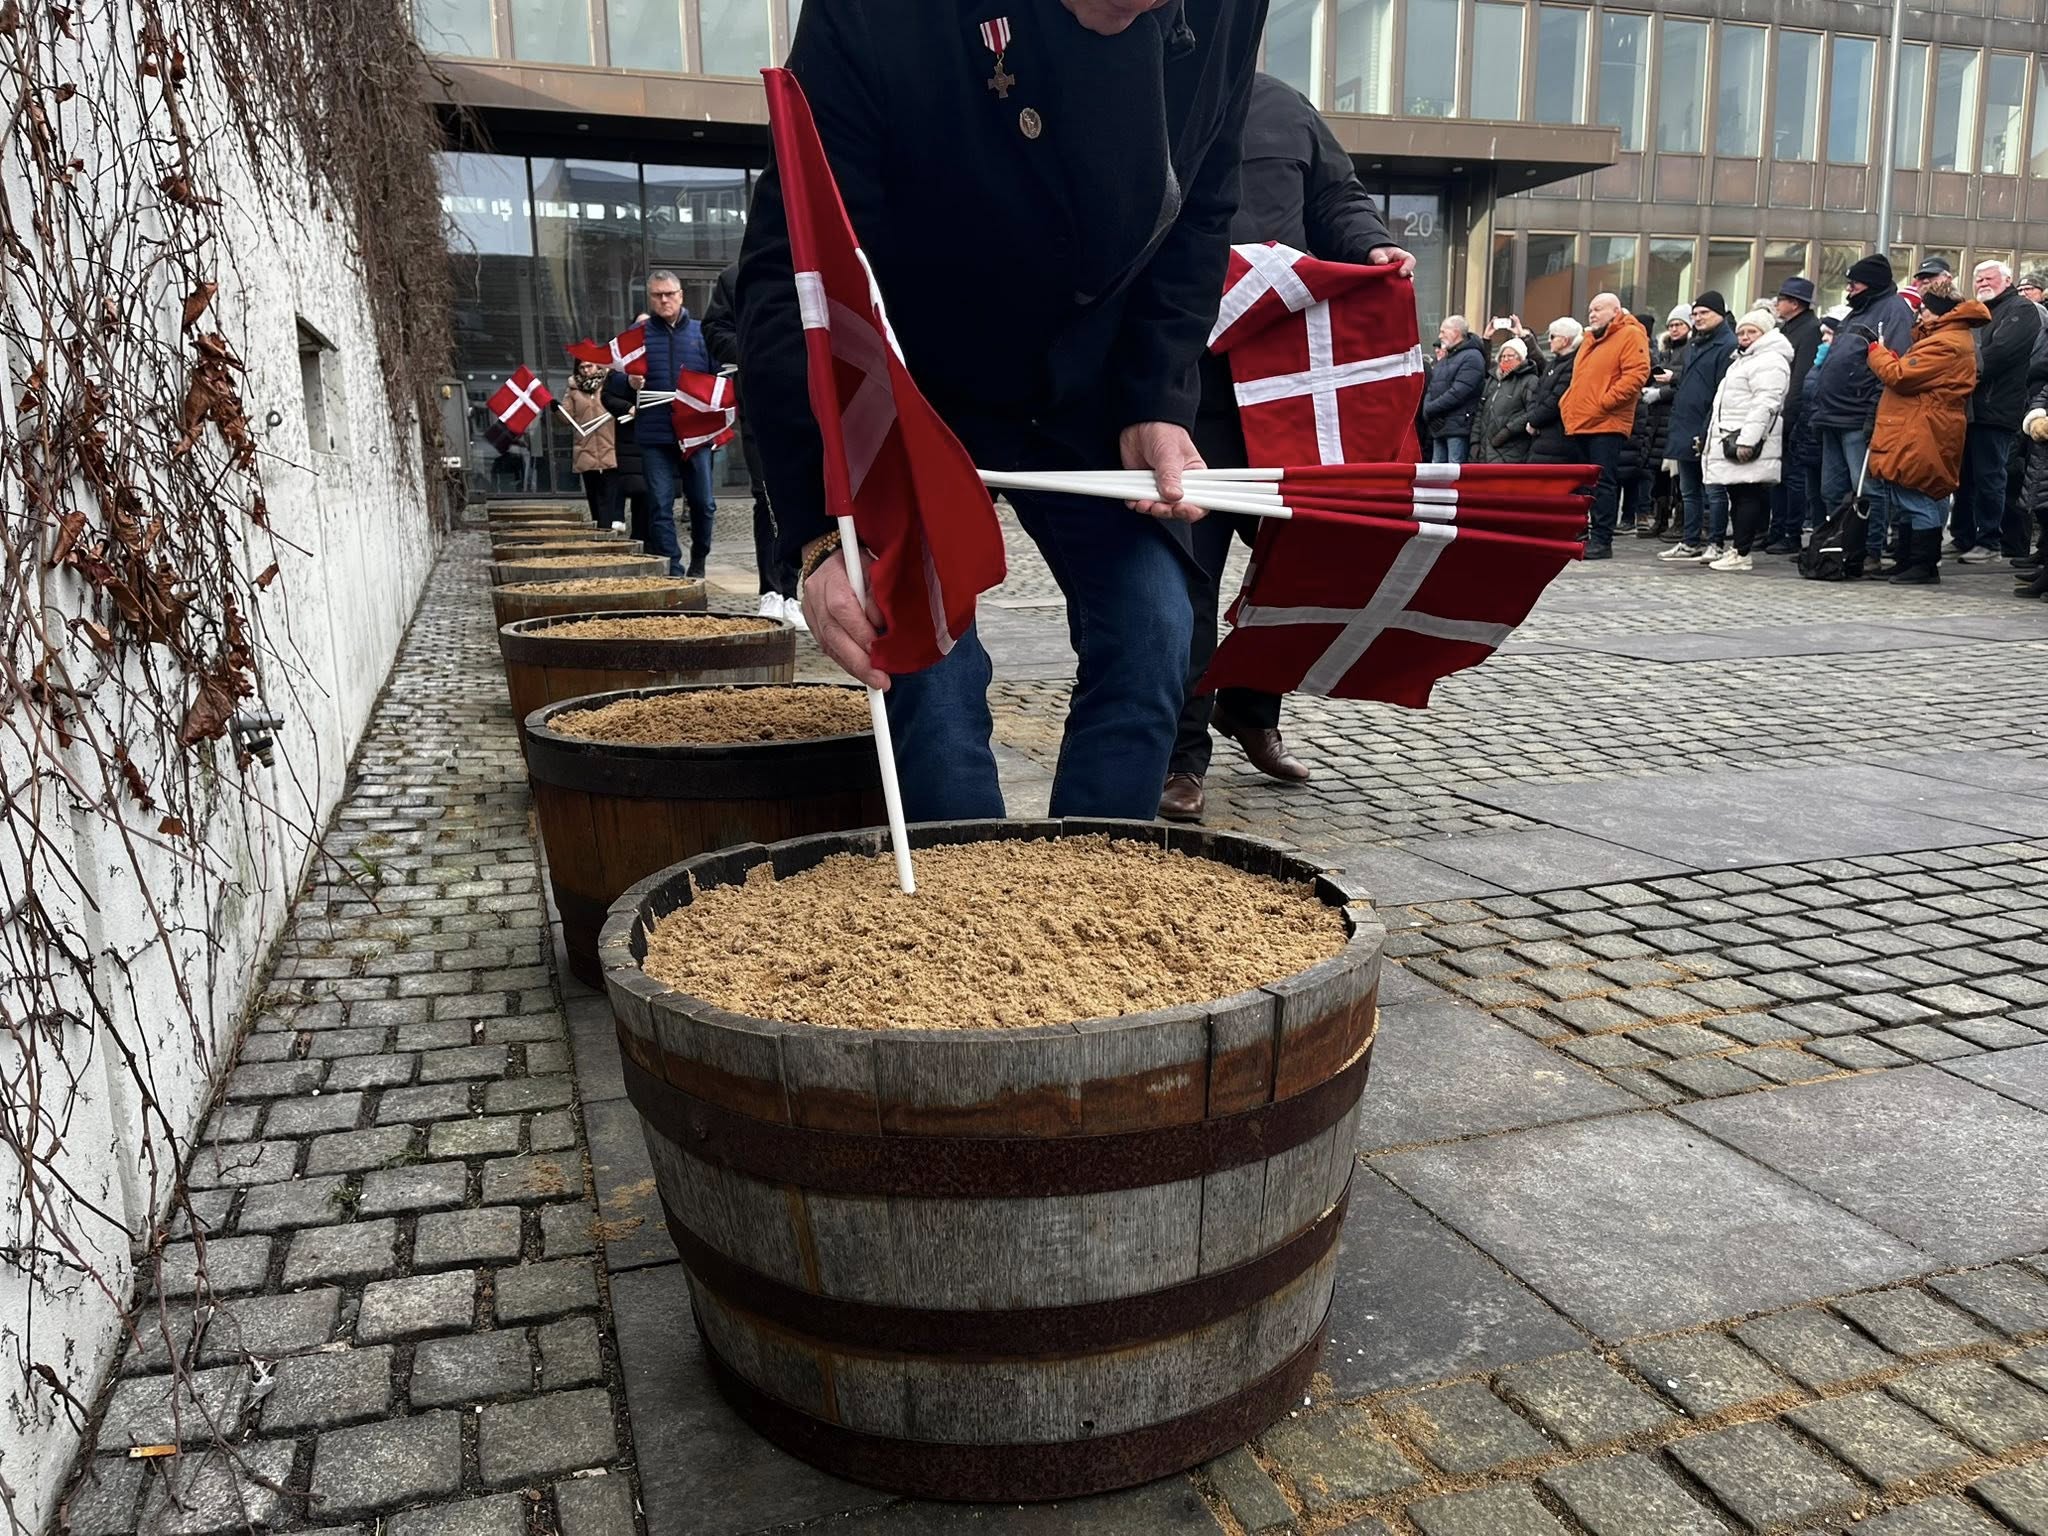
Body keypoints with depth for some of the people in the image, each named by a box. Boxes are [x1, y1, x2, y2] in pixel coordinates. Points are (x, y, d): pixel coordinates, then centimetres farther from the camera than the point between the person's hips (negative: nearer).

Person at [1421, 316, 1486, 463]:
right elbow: (1431, 387, 17)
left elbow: (1458, 393, -19)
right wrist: (1427, 408, -3)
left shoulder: (1472, 357, -8)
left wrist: (1431, 408, -14)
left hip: (1457, 425, -9)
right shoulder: (1444, 358, 20)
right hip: (1438, 424, 9)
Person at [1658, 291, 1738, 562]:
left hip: (1708, 432, -9)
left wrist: (1707, 432, -20)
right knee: (1689, 491, 13)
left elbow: (1723, 393, -17)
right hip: (1685, 430, 9)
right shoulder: (1693, 344, 18)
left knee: (1714, 491, -3)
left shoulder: (1727, 345, -10)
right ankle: (1690, 541, 20)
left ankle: (1714, 543, 1)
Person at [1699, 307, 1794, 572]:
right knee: (1736, 495, 9)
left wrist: (1747, 440, -25)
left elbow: (1765, 404, -19)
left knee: (1747, 495, -9)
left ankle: (1741, 553, -10)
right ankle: (1739, 549, 12)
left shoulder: (1770, 361, -8)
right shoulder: (1743, 359, 25)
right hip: (1730, 439, 10)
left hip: (1749, 444, -10)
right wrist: (1713, 436, 26)